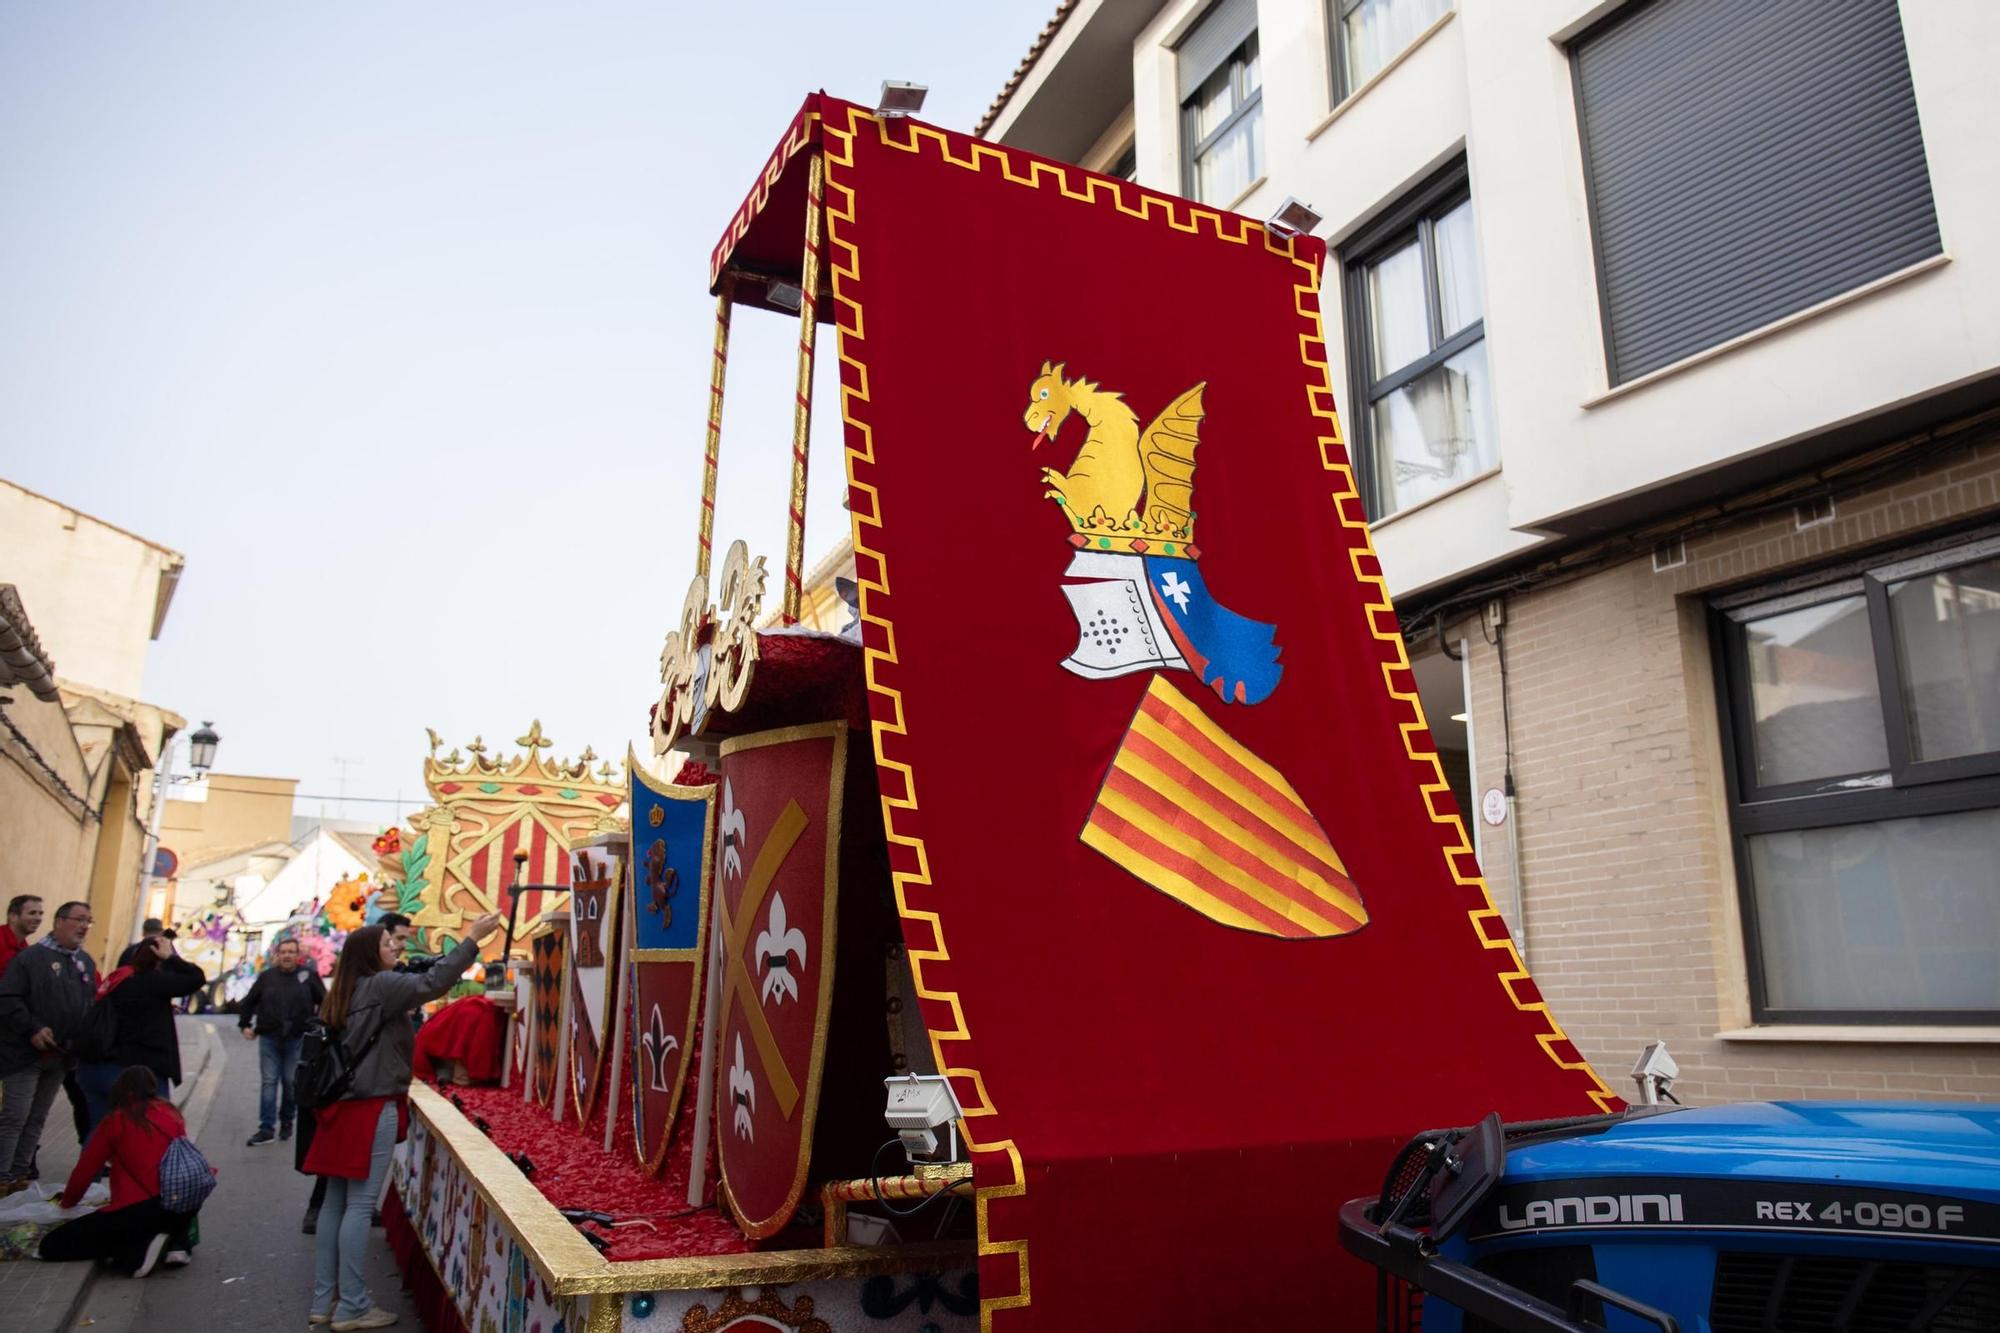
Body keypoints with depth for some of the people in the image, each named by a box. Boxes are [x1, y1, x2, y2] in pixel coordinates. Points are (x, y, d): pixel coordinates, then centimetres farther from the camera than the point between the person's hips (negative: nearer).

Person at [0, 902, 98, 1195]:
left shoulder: (85, 962, 12)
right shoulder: (31, 957, -11)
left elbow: (91, 1004, 20)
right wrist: (32, 1029, -22)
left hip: (60, 1055, 7)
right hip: (25, 1053, -7)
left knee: (37, 1119, 13)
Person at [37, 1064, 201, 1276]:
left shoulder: (117, 1120, 4)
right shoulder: (172, 1114, 13)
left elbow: (84, 1171, 11)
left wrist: (68, 1202, 32)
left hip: (138, 1210, -5)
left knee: (51, 1246, 8)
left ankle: (138, 1251, -10)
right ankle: (176, 1244, 8)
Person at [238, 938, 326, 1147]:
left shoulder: (309, 976, 1)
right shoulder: (266, 977, 5)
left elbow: (325, 1002, 5)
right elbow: (248, 1002, 15)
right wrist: (245, 1025, 7)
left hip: (297, 1039, -1)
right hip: (269, 1038, 1)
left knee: (291, 1082, 5)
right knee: (269, 1082, 0)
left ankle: (286, 1122, 21)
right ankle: (266, 1128, 2)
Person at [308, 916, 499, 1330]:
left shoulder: (345, 992, 14)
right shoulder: (381, 985, -12)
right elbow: (433, 982, -23)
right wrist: (472, 938, -21)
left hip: (344, 1106, 9)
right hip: (373, 1109, -9)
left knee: (336, 1203, 11)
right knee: (359, 1205, -4)